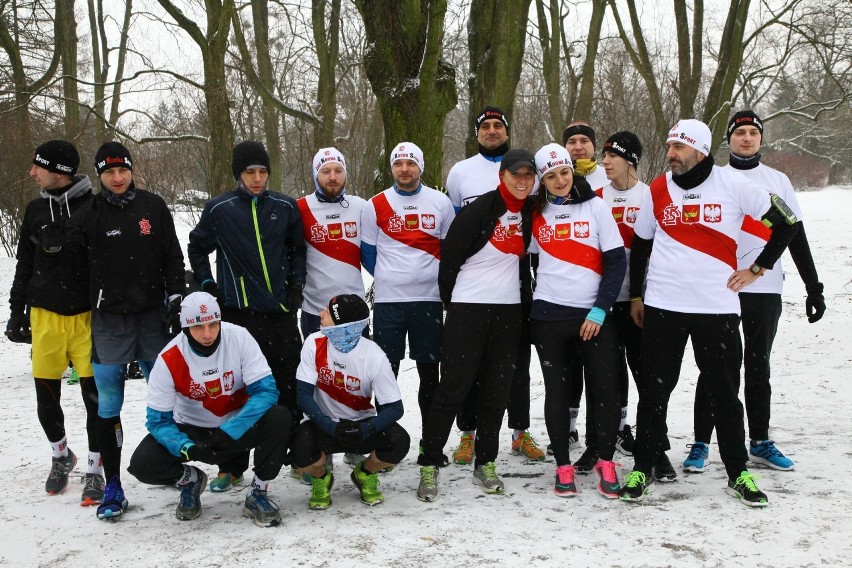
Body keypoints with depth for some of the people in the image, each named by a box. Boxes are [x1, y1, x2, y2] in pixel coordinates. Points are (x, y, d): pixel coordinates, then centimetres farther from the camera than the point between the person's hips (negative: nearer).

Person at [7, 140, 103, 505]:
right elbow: (24, 264, 16)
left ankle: (95, 471, 13)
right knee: (46, 396, 8)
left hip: (87, 314, -4)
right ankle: (61, 456, 33)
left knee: (95, 395, -1)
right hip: (45, 315, 4)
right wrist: (17, 311, 13)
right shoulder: (36, 210, 8)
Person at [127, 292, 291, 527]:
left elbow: (266, 390, -23)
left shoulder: (238, 337, -21)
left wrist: (229, 433, -33)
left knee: (280, 418, -30)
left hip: (239, 427, 0)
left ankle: (258, 493, -8)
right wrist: (188, 448, -34)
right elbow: (158, 420, -15)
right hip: (192, 431, 1)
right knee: (142, 464, -23)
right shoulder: (169, 360, -19)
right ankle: (190, 480, 12)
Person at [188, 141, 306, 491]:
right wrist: (208, 287, 5)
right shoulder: (219, 209, 0)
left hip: (280, 312, 1)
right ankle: (232, 466, 13)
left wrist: (296, 285, 8)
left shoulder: (285, 207, 4)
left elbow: (298, 247, 17)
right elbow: (197, 249, 12)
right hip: (236, 314, -1)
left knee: (290, 389, 7)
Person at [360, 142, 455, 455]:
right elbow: (367, 252, 9)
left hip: (428, 299, 1)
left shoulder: (441, 202, 4)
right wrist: (388, 278, 8)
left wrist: (438, 278, 3)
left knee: (429, 372, 6)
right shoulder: (375, 205, 2)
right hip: (387, 300, 0)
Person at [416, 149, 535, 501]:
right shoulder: (478, 211, -13)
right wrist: (451, 303, 1)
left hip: (508, 310, 6)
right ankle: (429, 466, 3)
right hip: (468, 309, -6)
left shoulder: (528, 213, 6)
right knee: (454, 388, -6)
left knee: (497, 390, 9)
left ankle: (485, 463, 20)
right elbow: (450, 257, -7)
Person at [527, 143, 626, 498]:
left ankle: (605, 462, 13)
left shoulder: (595, 206, 1)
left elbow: (616, 261, -2)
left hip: (594, 315, -1)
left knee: (605, 389, -4)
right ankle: (563, 466, 17)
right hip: (549, 315, 2)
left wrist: (600, 310, -9)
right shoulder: (536, 213, 7)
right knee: (557, 391, 6)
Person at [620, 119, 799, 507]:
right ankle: (642, 469, 18)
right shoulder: (658, 190, 2)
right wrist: (636, 296, 15)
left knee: (725, 395, 8)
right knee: (653, 392, 5)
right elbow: (640, 244, 14)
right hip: (662, 307, 2)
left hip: (718, 307, -2)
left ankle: (738, 474, 21)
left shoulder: (733, 184, -6)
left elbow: (786, 222, 3)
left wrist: (758, 269, 2)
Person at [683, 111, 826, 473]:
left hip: (765, 290, 2)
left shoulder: (777, 181, 8)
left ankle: (760, 443, 22)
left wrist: (813, 287, 3)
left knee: (758, 368, 11)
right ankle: (701, 444, 9)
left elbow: (796, 236, 7)